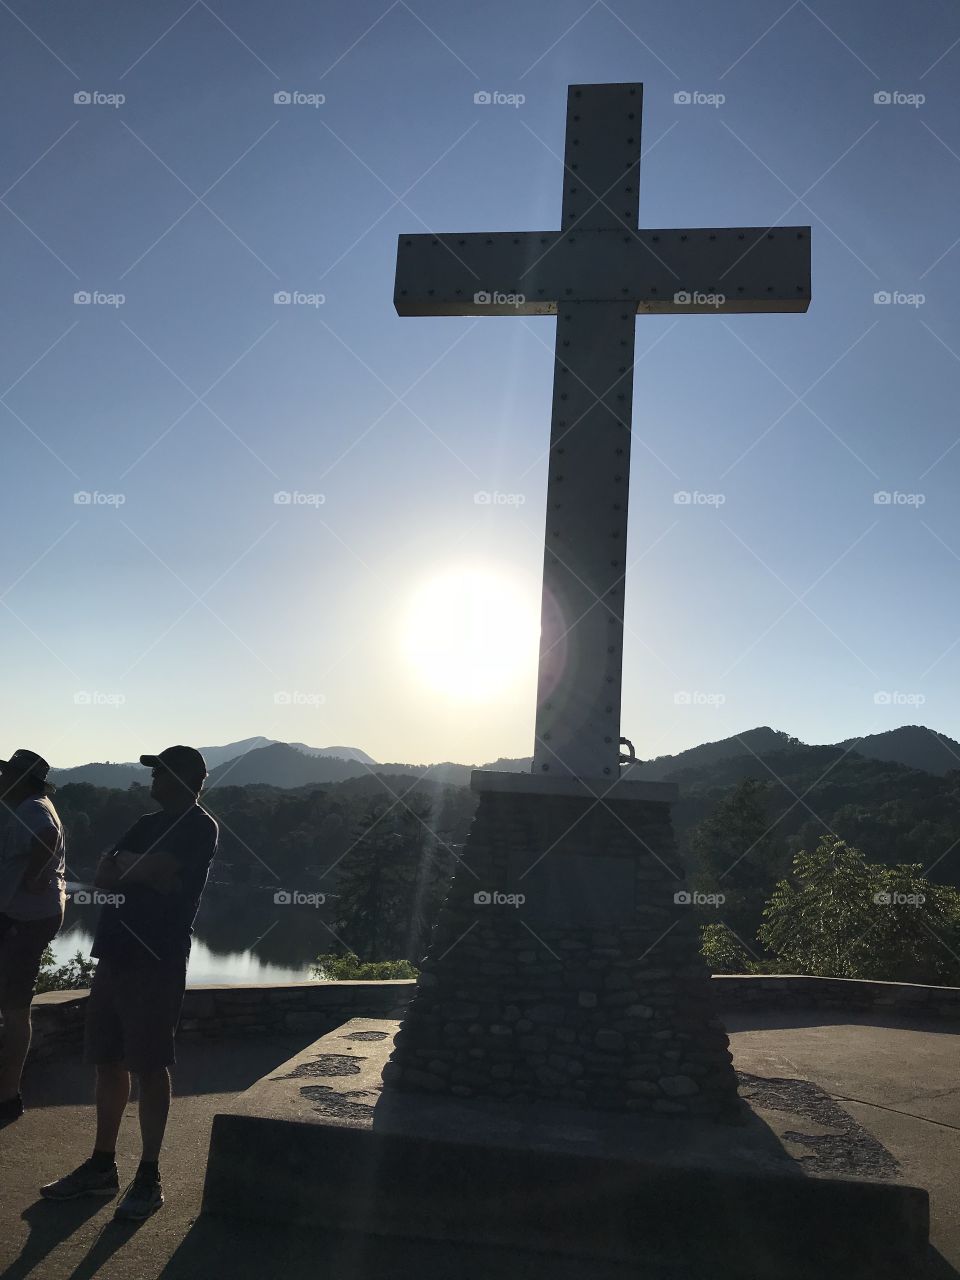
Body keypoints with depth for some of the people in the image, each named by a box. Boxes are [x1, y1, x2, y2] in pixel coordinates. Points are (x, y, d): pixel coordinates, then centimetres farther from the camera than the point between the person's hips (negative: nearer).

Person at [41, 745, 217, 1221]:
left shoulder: (199, 827, -7)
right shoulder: (149, 824, 18)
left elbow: (149, 868, -20)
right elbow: (103, 875, 9)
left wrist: (125, 864, -2)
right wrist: (143, 871, -9)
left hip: (157, 960, -8)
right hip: (115, 953, 8)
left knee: (149, 1068, -2)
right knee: (108, 1061, 13)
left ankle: (149, 1178, 8)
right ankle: (102, 1166, 25)